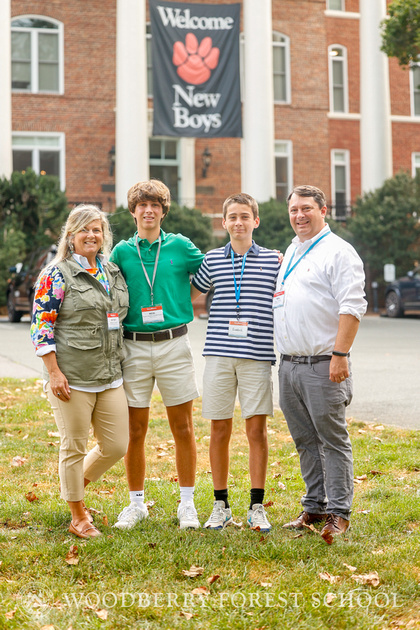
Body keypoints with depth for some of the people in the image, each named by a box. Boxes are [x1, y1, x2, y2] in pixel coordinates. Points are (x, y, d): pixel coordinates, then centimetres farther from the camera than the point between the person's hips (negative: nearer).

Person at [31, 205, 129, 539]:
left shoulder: (114, 272, 12)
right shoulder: (56, 274, -6)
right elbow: (41, 325, -9)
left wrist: (120, 365, 18)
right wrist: (54, 372, -14)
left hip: (110, 376, 6)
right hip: (72, 378, -6)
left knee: (117, 445, 7)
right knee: (74, 447, 4)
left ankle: (74, 485, 33)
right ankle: (78, 517, 20)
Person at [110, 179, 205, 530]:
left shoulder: (181, 247, 5)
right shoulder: (122, 252, 7)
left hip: (173, 344, 0)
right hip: (133, 347, 1)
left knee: (183, 428, 4)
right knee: (135, 430, 5)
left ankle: (187, 504, 16)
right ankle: (136, 503, 20)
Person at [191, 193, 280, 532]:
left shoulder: (274, 261, 5)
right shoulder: (212, 260, 9)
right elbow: (192, 295, 22)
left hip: (257, 355, -1)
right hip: (219, 354, 1)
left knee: (257, 430, 1)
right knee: (220, 430, 5)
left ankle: (257, 507, 12)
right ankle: (221, 506, 17)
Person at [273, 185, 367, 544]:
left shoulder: (338, 252, -6)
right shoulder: (291, 252, 19)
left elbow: (352, 307, -14)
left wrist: (339, 355, -21)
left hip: (322, 366, -8)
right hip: (288, 365, 8)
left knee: (333, 440, -3)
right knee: (305, 441, 13)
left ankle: (338, 513, 2)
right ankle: (314, 507, 22)